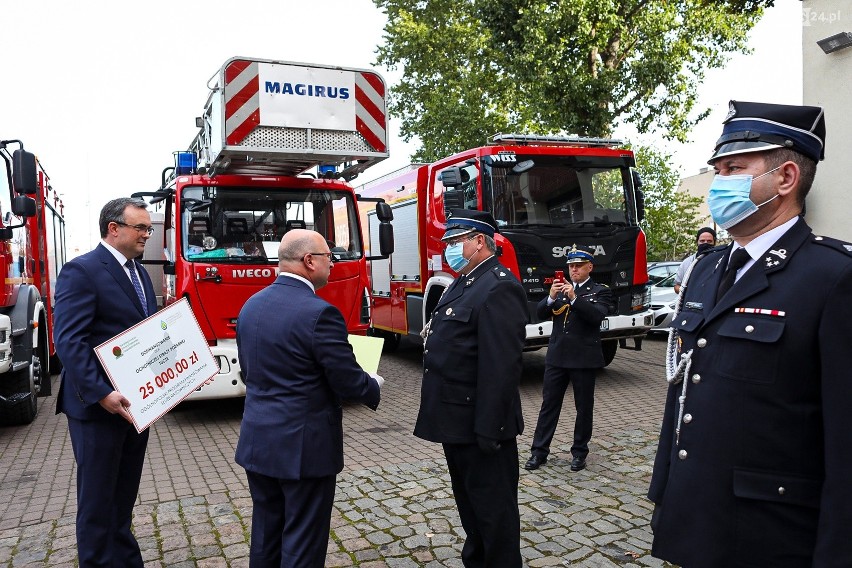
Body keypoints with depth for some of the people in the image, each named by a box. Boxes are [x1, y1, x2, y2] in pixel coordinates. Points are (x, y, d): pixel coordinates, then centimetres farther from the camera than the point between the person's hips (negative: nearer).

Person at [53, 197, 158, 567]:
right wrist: (101, 393, -27)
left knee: (124, 497, 18)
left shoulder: (139, 273, 13)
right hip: (99, 408, -8)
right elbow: (68, 340, -20)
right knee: (98, 499, 6)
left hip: (136, 404, 8)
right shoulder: (81, 271, -13)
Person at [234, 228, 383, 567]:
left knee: (265, 538, 20)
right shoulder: (319, 313, -21)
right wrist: (374, 386, 4)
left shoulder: (251, 306, 4)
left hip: (258, 441, 8)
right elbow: (349, 382, -16)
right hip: (304, 446, -7)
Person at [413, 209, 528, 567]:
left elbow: (502, 366, -25)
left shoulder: (498, 287, -20)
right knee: (468, 500, 23)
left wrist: (489, 428, -24)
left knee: (493, 504, 6)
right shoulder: (464, 283, 13)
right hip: (457, 420, 10)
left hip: (479, 423, -10)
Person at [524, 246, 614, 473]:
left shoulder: (600, 292, 0)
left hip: (584, 358, -3)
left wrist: (574, 298, -28)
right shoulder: (560, 288, 11)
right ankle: (539, 451, 12)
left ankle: (579, 452, 21)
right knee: (548, 404, 6)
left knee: (584, 407, 8)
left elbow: (597, 316, -18)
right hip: (557, 356, 3)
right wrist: (551, 297, -17)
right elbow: (540, 313, 1)